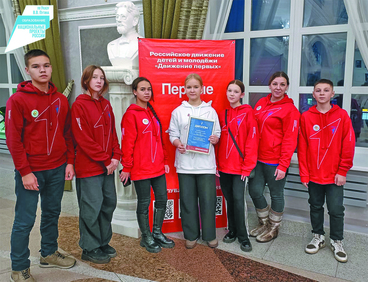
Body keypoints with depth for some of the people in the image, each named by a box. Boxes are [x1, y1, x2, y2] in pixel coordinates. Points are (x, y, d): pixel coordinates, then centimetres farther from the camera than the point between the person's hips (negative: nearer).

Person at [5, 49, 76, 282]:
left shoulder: (61, 100, 7)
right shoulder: (17, 100, -7)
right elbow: (13, 139, -10)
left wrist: (69, 162, 4)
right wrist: (25, 172, -13)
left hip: (57, 170, 5)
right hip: (31, 171, -5)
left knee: (52, 213, 17)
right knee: (25, 221, 3)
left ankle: (49, 254, 35)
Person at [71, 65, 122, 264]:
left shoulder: (106, 105, 13)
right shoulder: (79, 105, -8)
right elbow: (83, 139, -14)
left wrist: (115, 156, 0)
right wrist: (105, 160, -14)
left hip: (108, 165, 7)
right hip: (89, 166, -7)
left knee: (109, 203, 12)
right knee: (92, 207, 0)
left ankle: (103, 243, 29)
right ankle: (90, 249, 17)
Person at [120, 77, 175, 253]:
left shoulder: (153, 112, 13)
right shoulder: (131, 114, -9)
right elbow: (127, 143, -11)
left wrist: (164, 161, 14)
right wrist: (127, 168, -11)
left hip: (158, 167, 7)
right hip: (141, 169, -7)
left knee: (162, 199, 12)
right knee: (144, 202, 5)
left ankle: (157, 233, 29)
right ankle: (146, 238, 22)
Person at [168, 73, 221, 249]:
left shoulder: (210, 111, 8)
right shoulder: (178, 111, 7)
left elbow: (218, 134, 10)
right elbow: (173, 134, 6)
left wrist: (214, 139, -12)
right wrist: (178, 143, -14)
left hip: (206, 162, 0)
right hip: (185, 162, 0)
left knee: (208, 200, 2)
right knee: (188, 200, 6)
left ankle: (210, 235, 19)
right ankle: (191, 235, 21)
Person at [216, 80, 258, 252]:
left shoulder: (247, 113, -5)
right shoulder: (222, 115, 11)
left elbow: (252, 141, -9)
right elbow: (218, 140, 13)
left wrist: (247, 166, -12)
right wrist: (216, 163, 7)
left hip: (240, 166, -5)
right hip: (224, 166, 5)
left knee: (238, 199, -4)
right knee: (229, 199, 13)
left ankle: (242, 236, 11)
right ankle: (232, 230, 29)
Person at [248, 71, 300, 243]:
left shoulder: (290, 109, -8)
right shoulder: (261, 103, 9)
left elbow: (290, 140, -11)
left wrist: (283, 165, -15)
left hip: (275, 161, -5)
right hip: (258, 158, 5)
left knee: (276, 194, 9)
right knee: (255, 191, 8)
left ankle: (273, 228, 30)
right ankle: (263, 223, 33)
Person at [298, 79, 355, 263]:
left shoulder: (342, 115, -3)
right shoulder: (306, 117, -2)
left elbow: (348, 146, -4)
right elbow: (302, 148, -2)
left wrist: (342, 171, -7)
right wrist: (304, 174, -4)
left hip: (335, 175, -1)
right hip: (313, 174, 1)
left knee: (336, 210, 6)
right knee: (316, 207, 15)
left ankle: (336, 242, 26)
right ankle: (318, 237, 32)